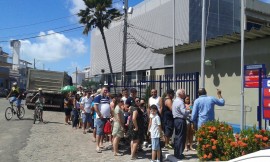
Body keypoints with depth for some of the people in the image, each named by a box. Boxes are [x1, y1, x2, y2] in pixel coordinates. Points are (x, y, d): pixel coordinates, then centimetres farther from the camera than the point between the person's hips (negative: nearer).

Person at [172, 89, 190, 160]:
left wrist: (186, 109, 12)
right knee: (181, 137, -3)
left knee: (177, 136, 16)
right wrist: (189, 111, -5)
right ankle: (179, 154, 2)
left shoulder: (175, 101, 14)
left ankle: (176, 153, 24)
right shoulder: (180, 102, -17)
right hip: (181, 121, -10)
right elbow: (184, 112, -22)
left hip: (176, 120, 10)